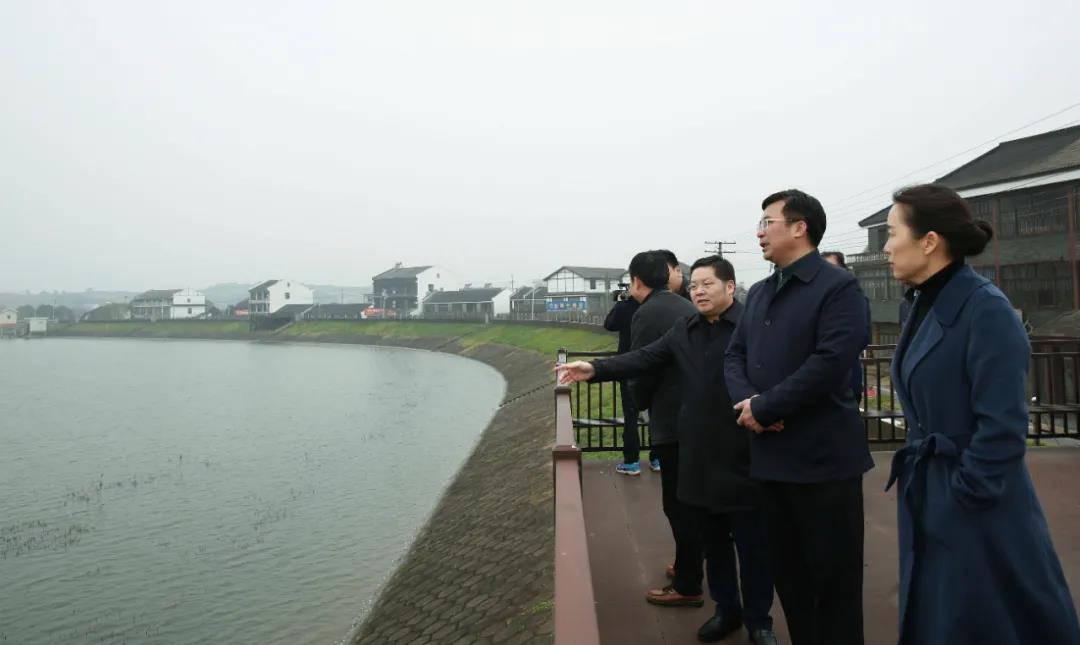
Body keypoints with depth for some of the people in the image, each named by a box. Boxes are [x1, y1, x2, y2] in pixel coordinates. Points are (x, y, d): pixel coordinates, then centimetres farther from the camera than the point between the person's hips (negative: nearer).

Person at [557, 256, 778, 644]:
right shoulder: (684, 331, 9)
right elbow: (644, 359, 3)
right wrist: (596, 370, -8)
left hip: (743, 457, -6)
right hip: (698, 456, 6)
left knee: (752, 543, 9)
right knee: (712, 540, 18)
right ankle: (726, 609, 37)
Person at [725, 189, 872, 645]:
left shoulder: (838, 287, -10)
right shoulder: (759, 293, 15)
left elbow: (829, 364, -21)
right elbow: (734, 354, 11)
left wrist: (764, 408, -17)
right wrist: (746, 399, -10)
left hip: (823, 454, -7)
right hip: (770, 453, 7)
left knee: (832, 573, 7)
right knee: (787, 569, 18)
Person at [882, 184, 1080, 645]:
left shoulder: (984, 308, -19)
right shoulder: (925, 307, 7)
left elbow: (1002, 426, -21)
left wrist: (965, 500, -17)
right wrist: (915, 481, 11)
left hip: (976, 515, -8)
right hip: (926, 498, 8)